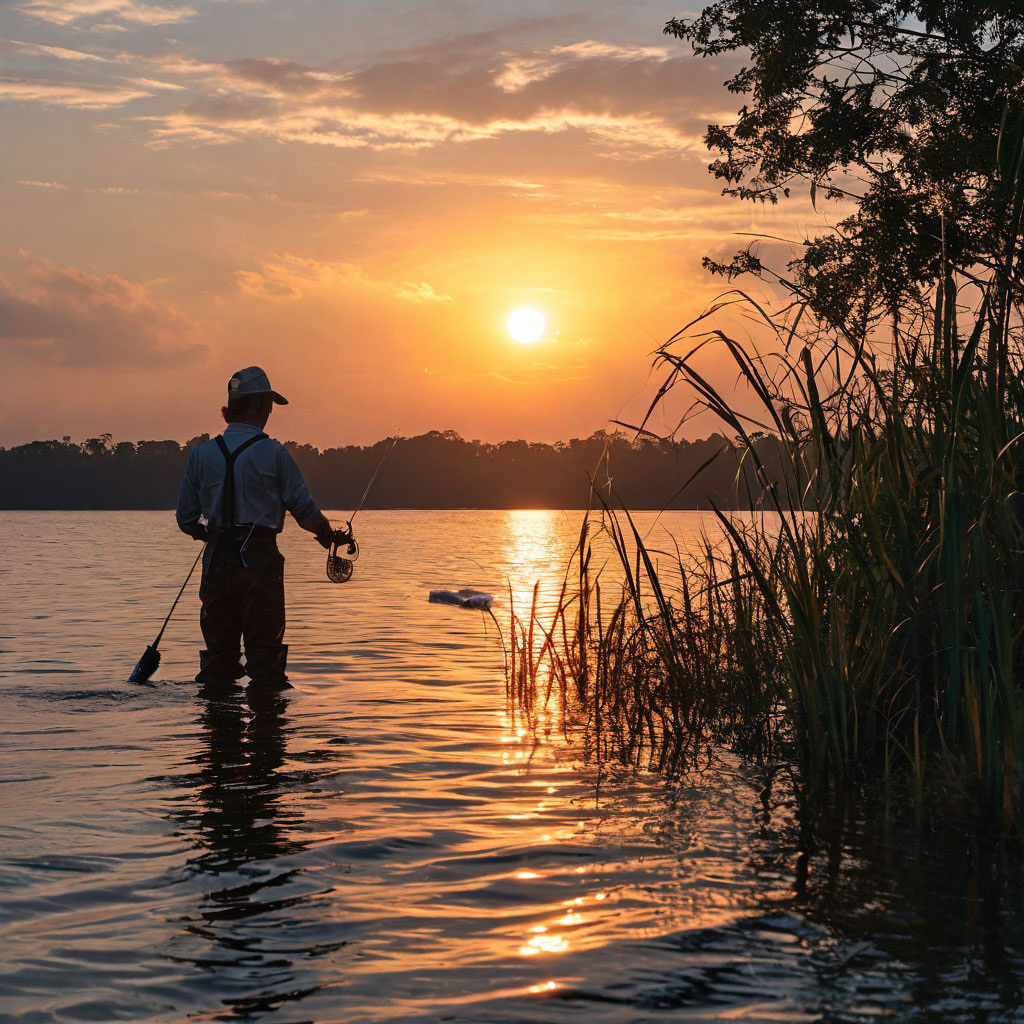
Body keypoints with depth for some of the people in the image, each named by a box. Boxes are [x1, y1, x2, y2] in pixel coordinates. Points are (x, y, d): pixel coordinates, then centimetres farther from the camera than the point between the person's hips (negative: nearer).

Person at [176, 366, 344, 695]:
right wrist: (327, 533, 13)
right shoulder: (272, 453, -7)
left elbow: (186, 519, 8)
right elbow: (303, 507, -6)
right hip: (260, 560, -4)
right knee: (264, 644, 2)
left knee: (219, 646, 12)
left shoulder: (201, 454, 4)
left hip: (217, 562, 4)